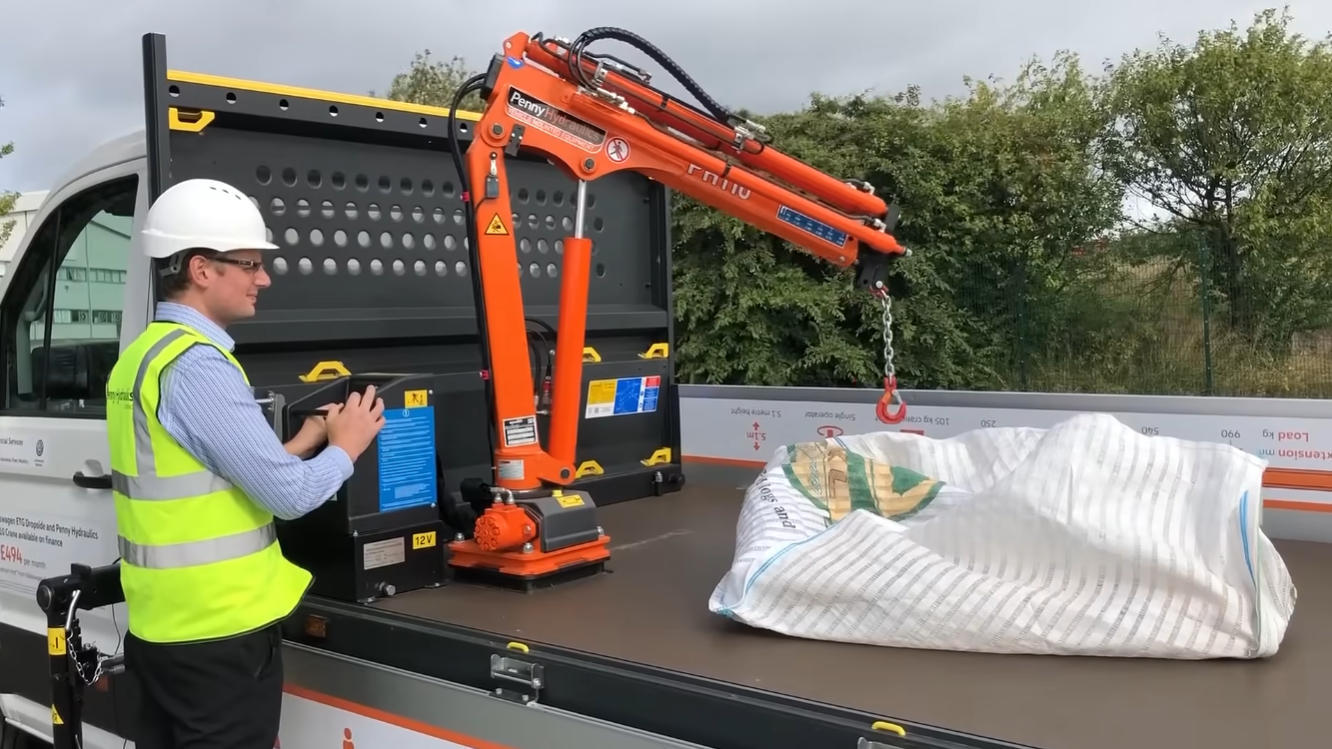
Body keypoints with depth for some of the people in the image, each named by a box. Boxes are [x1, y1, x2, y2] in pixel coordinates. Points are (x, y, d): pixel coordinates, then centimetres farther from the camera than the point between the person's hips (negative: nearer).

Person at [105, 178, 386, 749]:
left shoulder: (141, 355, 10)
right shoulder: (198, 367, -21)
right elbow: (290, 495, -20)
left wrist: (305, 442, 11)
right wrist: (346, 446, -2)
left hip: (162, 626, 9)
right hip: (217, 635, -9)